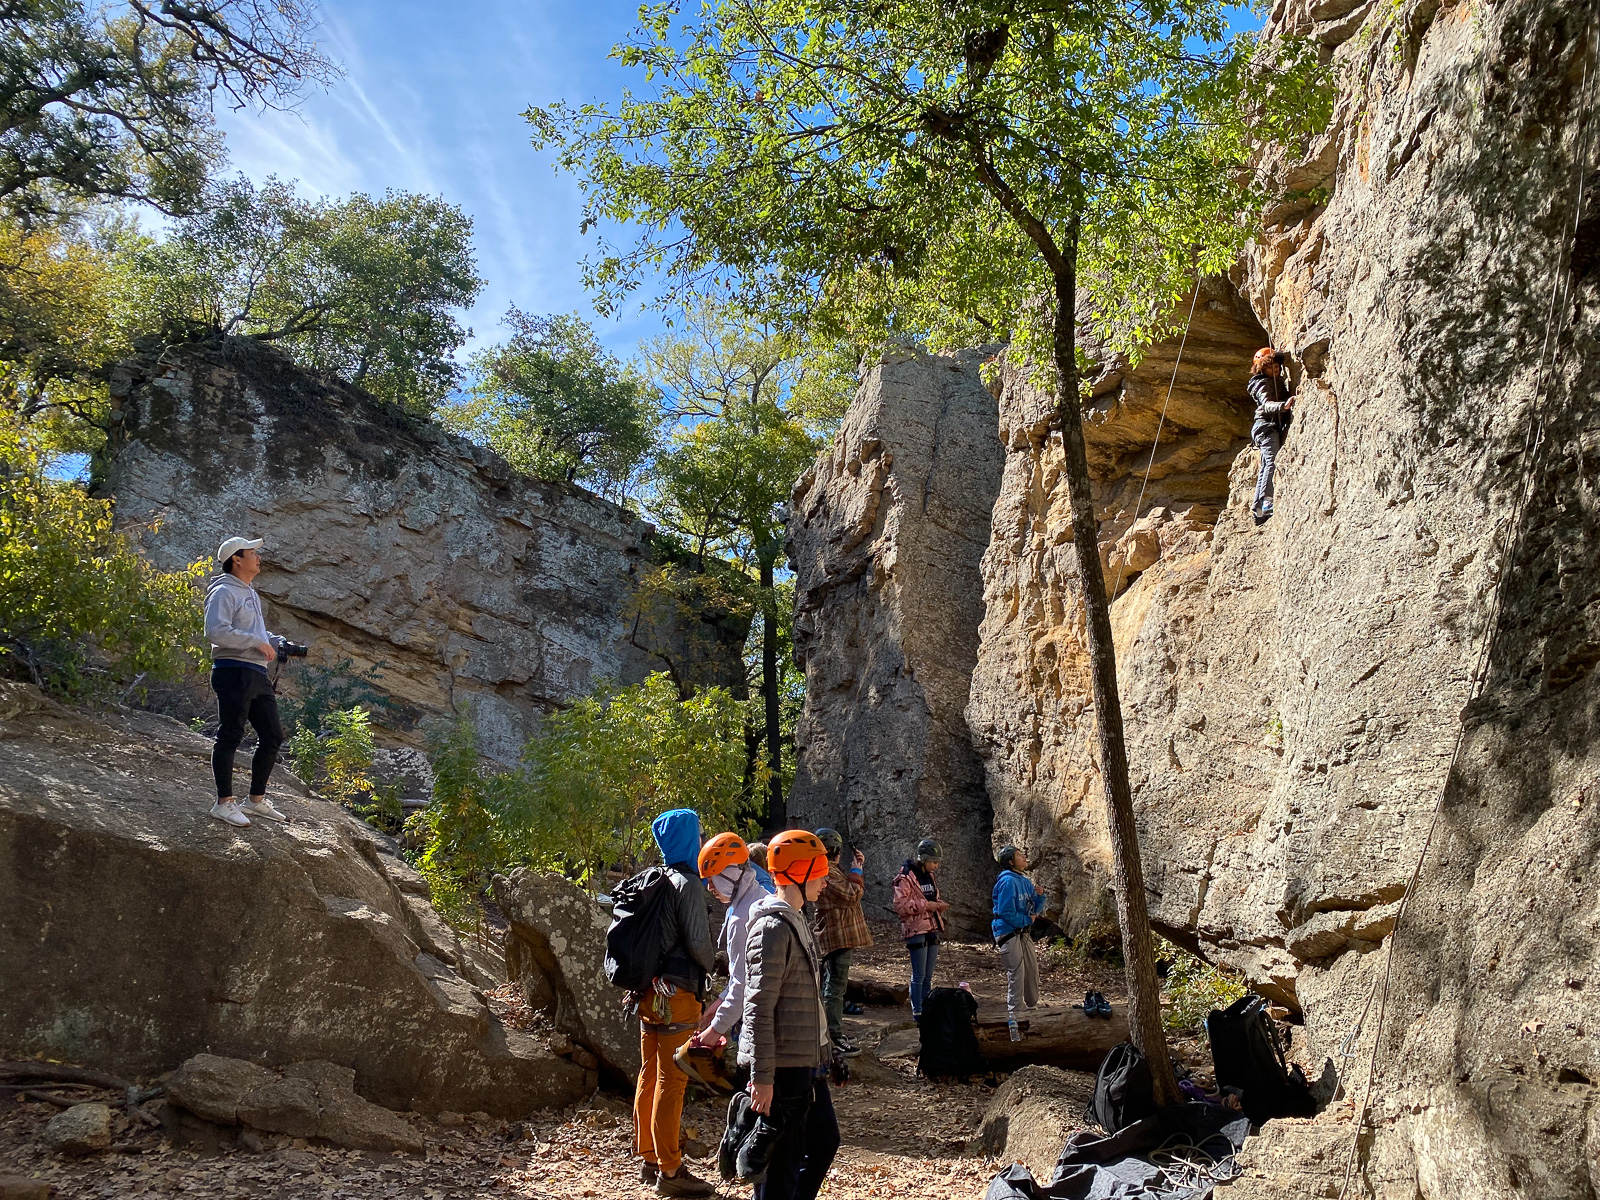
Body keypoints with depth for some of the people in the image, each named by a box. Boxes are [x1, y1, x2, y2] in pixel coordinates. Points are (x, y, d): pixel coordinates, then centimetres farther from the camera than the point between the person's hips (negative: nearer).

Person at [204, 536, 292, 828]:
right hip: (233, 672, -10)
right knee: (230, 736, -5)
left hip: (257, 675, 10)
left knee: (272, 736, 11)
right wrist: (257, 643, -20)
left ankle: (256, 799, 22)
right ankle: (224, 802, 1)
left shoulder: (250, 594, 23)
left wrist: (278, 642, 15)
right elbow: (216, 631, -22)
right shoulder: (224, 592, -8)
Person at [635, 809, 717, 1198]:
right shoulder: (688, 884, -14)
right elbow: (697, 941, -16)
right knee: (672, 1081, -4)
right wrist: (711, 965, 3)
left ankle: (650, 1159, 24)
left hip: (650, 991, 8)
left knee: (650, 1075, 14)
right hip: (677, 993, -8)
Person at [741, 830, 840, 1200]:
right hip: (783, 1067, -10)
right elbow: (759, 1008, -21)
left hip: (807, 1062, 10)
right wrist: (762, 1076, -22)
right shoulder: (773, 928, -18)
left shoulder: (794, 921, 14)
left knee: (824, 1142, 17)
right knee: (781, 1165, 0)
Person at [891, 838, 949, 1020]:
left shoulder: (929, 876, 15)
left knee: (928, 976, 12)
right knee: (919, 975, -5)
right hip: (916, 930, -8)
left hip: (932, 929, 8)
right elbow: (900, 905, -17)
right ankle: (917, 1012, 2)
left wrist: (939, 905, 5)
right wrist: (925, 905, -20)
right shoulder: (906, 877, -11)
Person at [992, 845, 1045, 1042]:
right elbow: (1005, 912, -19)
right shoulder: (1008, 881, -17)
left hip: (1023, 933, 9)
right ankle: (1014, 1017, -4)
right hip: (1008, 933, -9)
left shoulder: (1025, 881, 11)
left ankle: (1032, 1009, 32)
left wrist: (1039, 896, -1)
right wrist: (1026, 920, -11)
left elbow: (1034, 910, 17)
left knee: (1032, 970, 15)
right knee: (1016, 974, -9)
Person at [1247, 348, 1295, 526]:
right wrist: (1284, 405, -46)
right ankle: (1267, 503, -37)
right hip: (1266, 426, -10)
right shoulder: (1262, 384, -9)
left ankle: (1258, 506, 11)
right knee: (1273, 462, -24)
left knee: (1267, 466, 9)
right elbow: (1267, 404, -28)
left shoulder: (1277, 381, 20)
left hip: (1274, 427, 10)